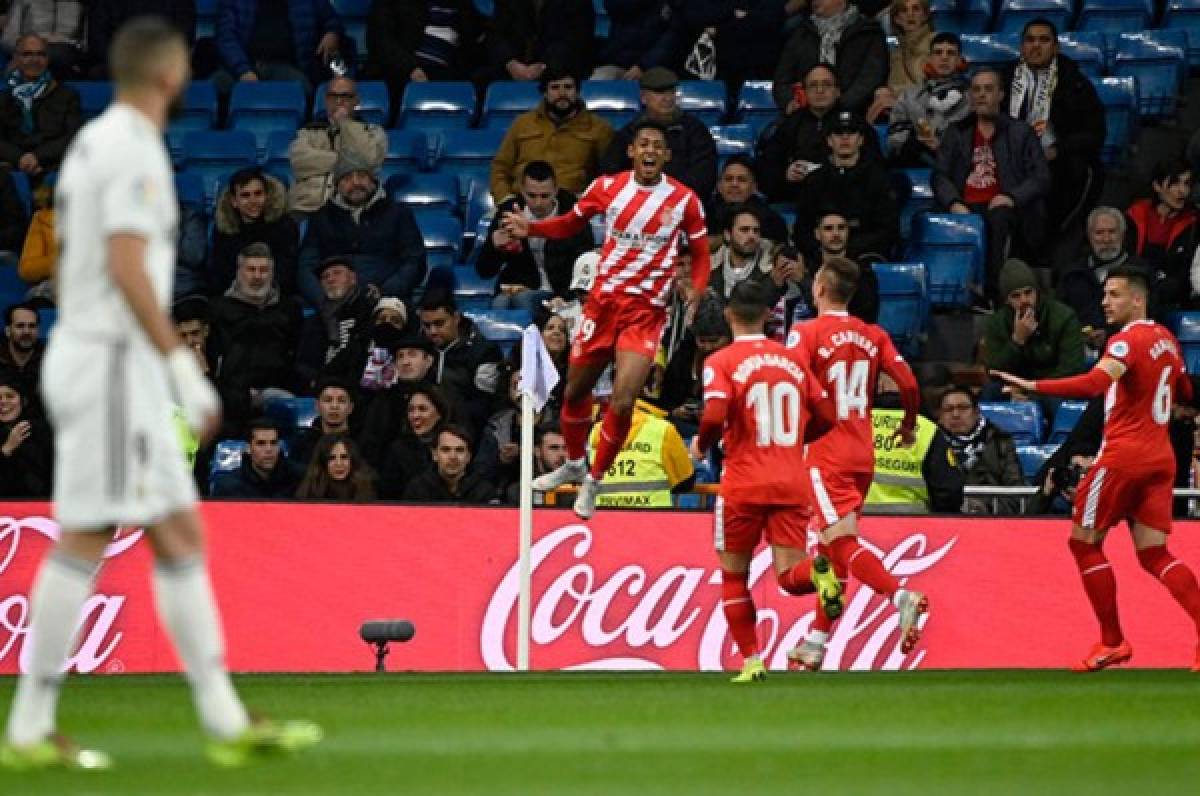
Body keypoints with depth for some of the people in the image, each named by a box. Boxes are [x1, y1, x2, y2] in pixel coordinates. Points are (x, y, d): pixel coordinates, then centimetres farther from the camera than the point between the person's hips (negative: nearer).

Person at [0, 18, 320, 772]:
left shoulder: (94, 142, 17)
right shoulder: (134, 150, -12)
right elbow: (127, 266, -21)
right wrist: (182, 365, -21)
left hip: (86, 353, 10)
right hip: (114, 362, -10)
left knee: (182, 536, 8)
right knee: (84, 541, -8)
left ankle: (226, 722, 7)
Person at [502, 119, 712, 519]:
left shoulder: (684, 200, -5)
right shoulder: (608, 186, -1)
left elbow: (701, 254, 7)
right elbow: (571, 223, 14)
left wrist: (696, 294, -10)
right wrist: (531, 228, -3)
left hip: (647, 311, -3)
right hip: (603, 301, 3)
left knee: (622, 403, -14)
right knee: (575, 392, 13)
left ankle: (593, 481, 7)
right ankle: (574, 464, 41)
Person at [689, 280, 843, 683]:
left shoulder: (721, 362, -4)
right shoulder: (792, 358, 10)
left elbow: (714, 417, -19)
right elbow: (825, 417, 11)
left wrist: (701, 445, 2)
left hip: (744, 485, -3)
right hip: (792, 483, 3)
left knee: (734, 575, 14)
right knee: (790, 574, 0)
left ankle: (751, 661, 8)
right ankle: (817, 571, -35)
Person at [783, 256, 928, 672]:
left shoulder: (806, 333, -7)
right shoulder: (874, 335, 8)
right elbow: (908, 383, 2)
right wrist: (908, 426, 19)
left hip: (827, 455, -6)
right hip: (863, 454, 6)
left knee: (843, 544, -11)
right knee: (831, 549, 14)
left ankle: (901, 595, -34)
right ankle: (815, 642, 18)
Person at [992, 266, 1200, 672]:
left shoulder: (1127, 340, -14)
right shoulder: (1166, 340, 12)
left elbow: (1094, 384, -31)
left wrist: (1032, 386, -36)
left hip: (1124, 455, -8)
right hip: (1160, 456, 8)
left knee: (1084, 541, 5)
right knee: (1154, 554, 6)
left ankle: (1113, 642, 6)